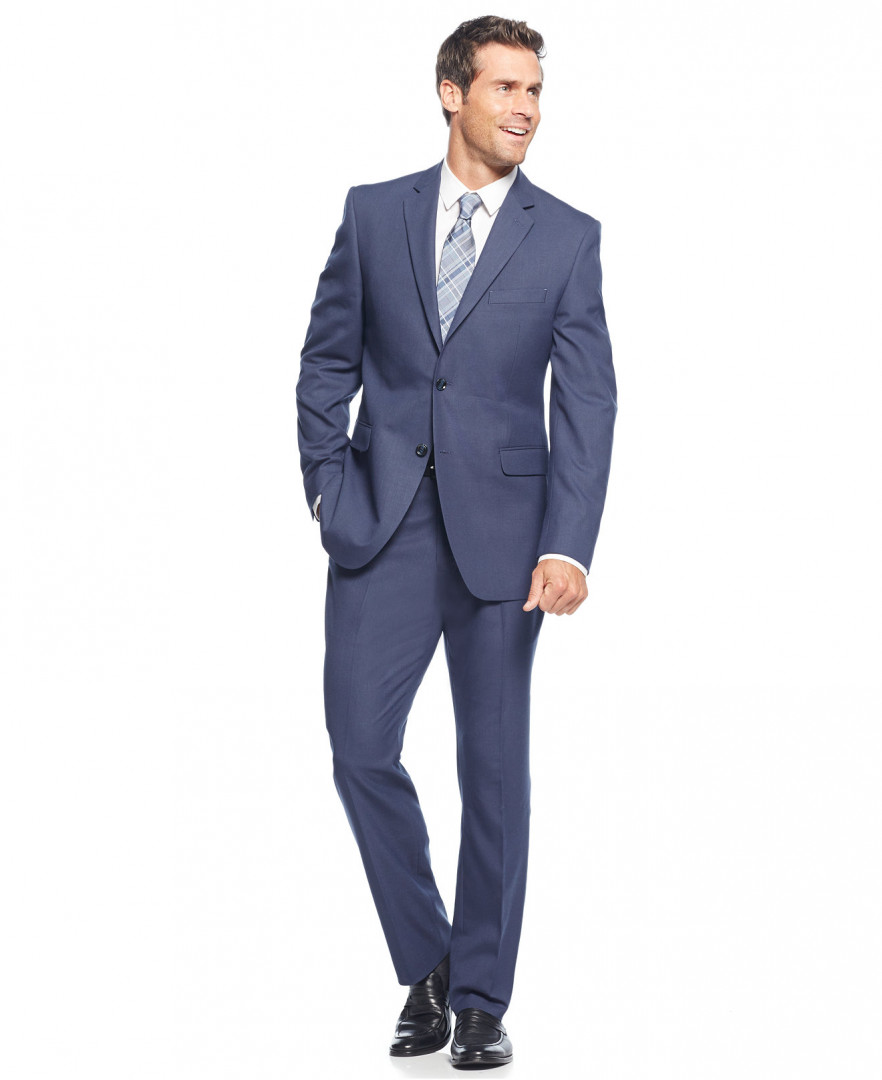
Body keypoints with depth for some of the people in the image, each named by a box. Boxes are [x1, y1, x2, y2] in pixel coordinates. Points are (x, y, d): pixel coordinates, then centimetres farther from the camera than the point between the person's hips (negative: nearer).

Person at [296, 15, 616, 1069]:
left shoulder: (567, 237, 2)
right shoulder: (373, 212, 6)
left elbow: (587, 400, -4)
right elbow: (326, 360, 11)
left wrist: (567, 546, -15)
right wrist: (327, 486, -1)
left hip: (501, 528, -1)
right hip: (383, 521, 1)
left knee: (494, 764, 3)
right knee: (361, 746, -4)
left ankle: (480, 999, 15)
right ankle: (425, 963, 16)